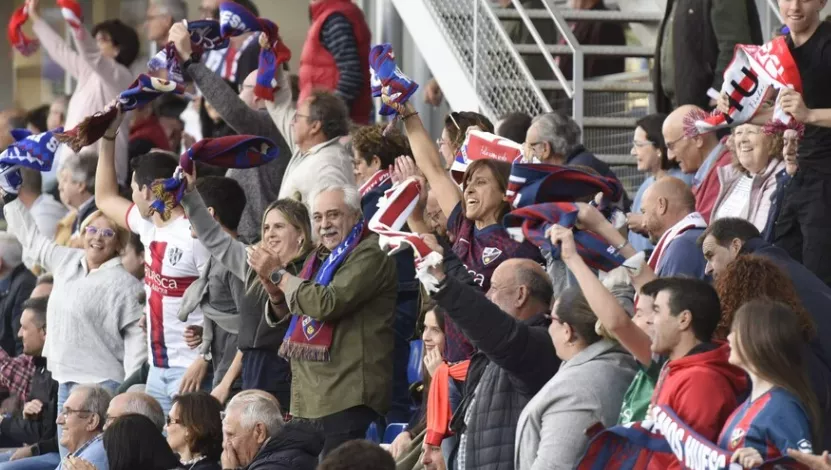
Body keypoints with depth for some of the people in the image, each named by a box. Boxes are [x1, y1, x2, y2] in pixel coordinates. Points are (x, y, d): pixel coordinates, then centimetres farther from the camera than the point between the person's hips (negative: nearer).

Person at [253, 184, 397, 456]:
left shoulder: (370, 256, -11)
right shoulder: (321, 257, 20)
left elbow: (326, 304, -23)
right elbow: (286, 315, 24)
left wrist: (278, 273, -10)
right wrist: (271, 286, 1)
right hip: (308, 398, 10)